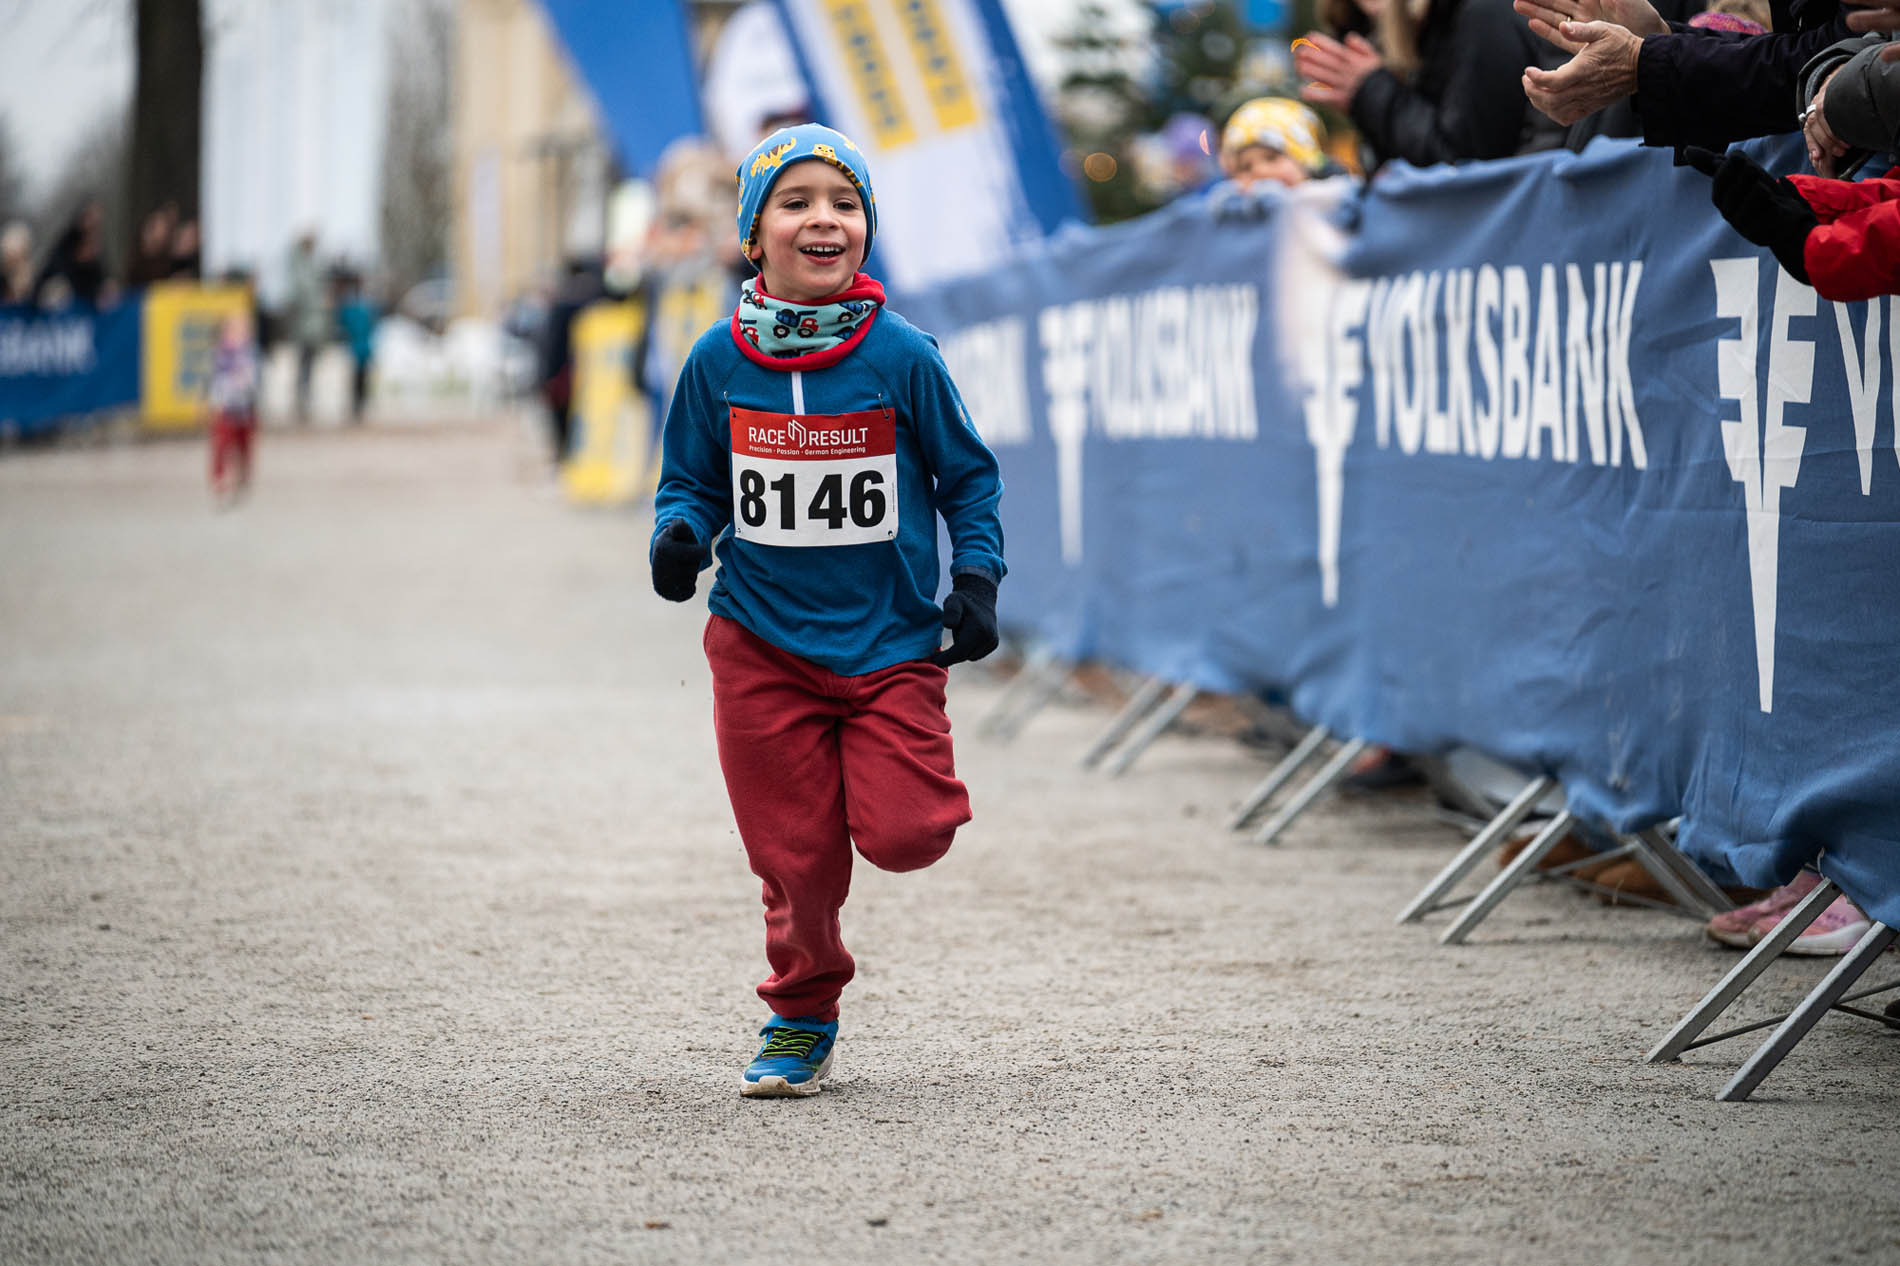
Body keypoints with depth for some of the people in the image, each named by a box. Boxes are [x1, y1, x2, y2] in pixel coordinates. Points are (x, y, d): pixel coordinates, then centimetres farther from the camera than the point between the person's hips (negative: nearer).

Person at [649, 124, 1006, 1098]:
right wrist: (680, 537, -10)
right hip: (764, 644, 1)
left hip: (891, 640, -1)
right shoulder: (718, 361, -2)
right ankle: (800, 1016, 26)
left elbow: (967, 477, 5)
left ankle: (909, 781, 23)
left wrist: (976, 578, -6)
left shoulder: (902, 356, -6)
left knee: (903, 836, -13)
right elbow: (694, 482, 10)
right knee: (795, 858, 3)